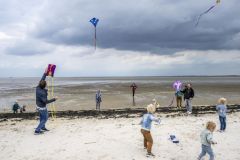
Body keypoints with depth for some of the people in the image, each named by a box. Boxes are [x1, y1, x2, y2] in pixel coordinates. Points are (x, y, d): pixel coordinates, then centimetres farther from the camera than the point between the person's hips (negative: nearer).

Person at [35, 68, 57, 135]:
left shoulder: (38, 88, -10)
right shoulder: (42, 93, -33)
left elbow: (41, 80, 4)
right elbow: (45, 101, -29)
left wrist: (45, 73, 6)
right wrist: (54, 99, -24)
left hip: (38, 106, 9)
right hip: (42, 107, -9)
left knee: (42, 117, 27)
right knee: (44, 119, 7)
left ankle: (42, 127, 45)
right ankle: (37, 130, 8)